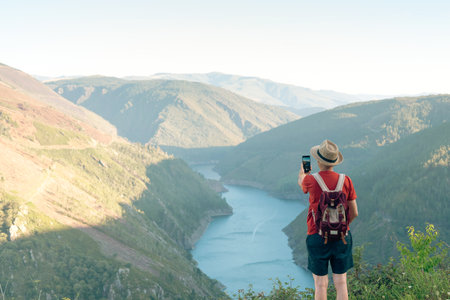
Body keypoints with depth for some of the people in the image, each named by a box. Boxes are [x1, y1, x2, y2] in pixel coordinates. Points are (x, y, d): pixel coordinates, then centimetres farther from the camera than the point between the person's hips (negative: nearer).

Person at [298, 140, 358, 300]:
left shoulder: (311, 181, -10)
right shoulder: (346, 181, -6)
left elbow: (301, 182, 17)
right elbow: (354, 213, 0)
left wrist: (303, 171, 40)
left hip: (317, 237, -2)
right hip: (341, 237, 2)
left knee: (321, 284, 6)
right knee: (341, 283, 9)